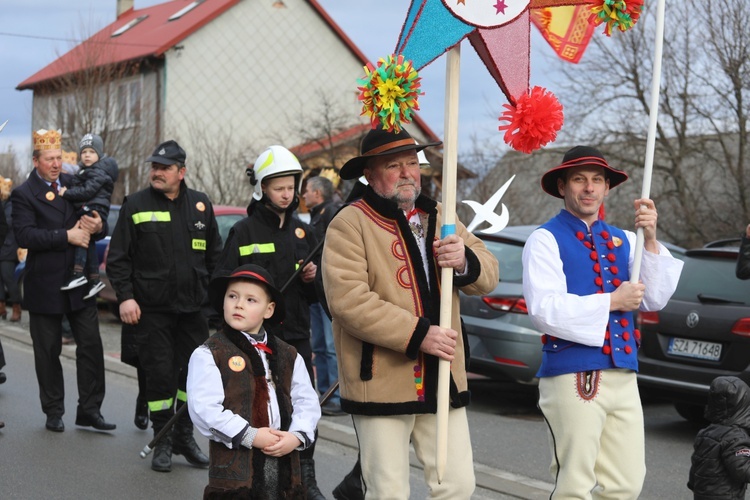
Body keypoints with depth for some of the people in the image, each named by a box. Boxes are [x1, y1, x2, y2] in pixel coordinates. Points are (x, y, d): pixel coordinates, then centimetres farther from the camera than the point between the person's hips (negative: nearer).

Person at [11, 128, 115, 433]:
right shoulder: (24, 195, -5)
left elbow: (97, 230, 12)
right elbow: (25, 236, -19)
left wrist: (98, 227, -12)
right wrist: (67, 236, -24)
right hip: (45, 285, -4)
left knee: (91, 345, 1)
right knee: (48, 352, 7)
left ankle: (89, 410, 10)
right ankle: (53, 412, 19)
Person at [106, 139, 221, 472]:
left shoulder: (200, 205, 8)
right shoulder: (136, 205, -1)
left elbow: (215, 255, 13)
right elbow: (118, 257, -2)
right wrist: (125, 297, -11)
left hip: (193, 308, 3)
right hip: (152, 309, -3)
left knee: (195, 372, 7)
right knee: (159, 374, -1)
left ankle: (184, 435, 21)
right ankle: (162, 440, 11)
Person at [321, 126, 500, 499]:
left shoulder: (438, 217, 14)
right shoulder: (349, 224, -6)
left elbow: (488, 276, 11)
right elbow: (348, 300, -19)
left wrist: (465, 261, -14)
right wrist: (418, 335, -20)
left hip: (442, 380, 5)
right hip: (382, 381, -5)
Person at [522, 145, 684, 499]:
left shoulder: (623, 241, 15)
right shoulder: (546, 239, -3)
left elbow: (655, 299, 4)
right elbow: (543, 310, -15)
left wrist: (650, 240, -7)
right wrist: (611, 302, -13)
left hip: (623, 375, 6)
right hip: (573, 375, -6)